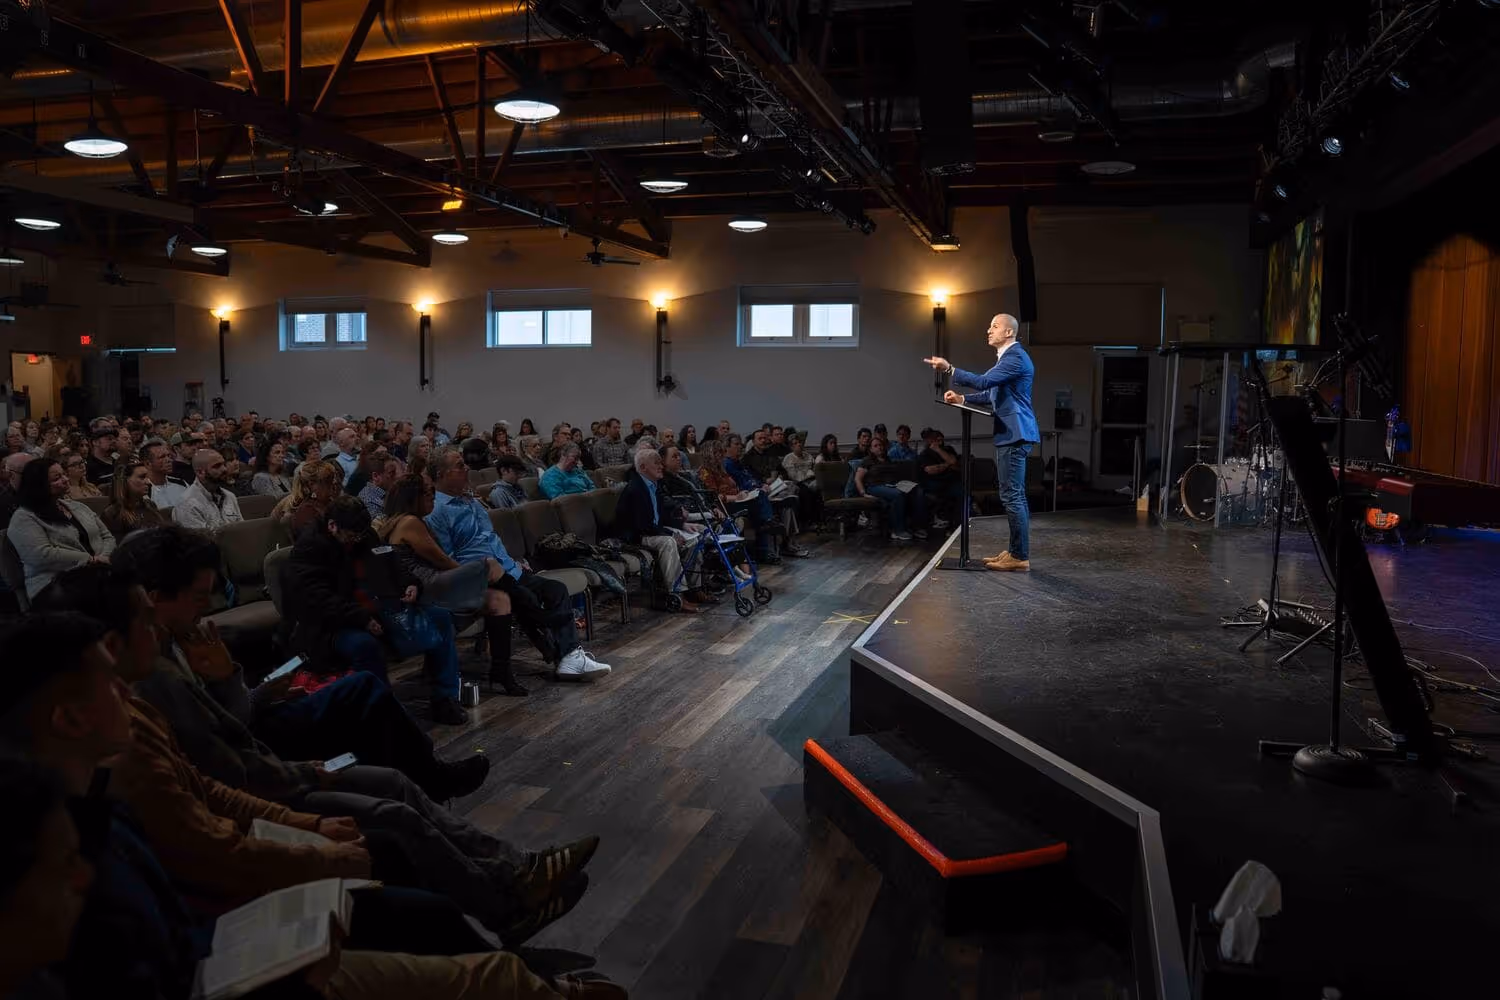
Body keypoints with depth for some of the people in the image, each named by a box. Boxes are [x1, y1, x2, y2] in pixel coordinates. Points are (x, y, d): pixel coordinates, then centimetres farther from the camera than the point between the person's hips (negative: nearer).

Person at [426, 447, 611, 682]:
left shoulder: (472, 502, 23)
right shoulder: (436, 512, -6)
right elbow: (446, 560, -12)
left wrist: (512, 564, 18)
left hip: (506, 570, 9)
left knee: (556, 589, -9)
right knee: (526, 599, -30)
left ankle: (570, 657, -21)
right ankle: (567, 656, -16)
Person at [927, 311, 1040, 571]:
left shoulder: (1016, 357, -14)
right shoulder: (1007, 357, 20)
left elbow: (984, 381, -26)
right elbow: (993, 395, 26)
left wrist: (950, 369, -26)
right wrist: (962, 399, 15)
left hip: (1014, 434, -11)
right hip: (1009, 434, 11)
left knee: (1011, 496, -9)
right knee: (1014, 495, 13)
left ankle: (1020, 557, -6)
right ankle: (1016, 552, 19)